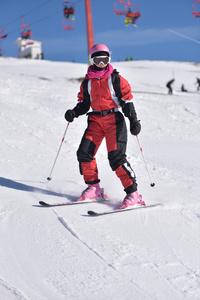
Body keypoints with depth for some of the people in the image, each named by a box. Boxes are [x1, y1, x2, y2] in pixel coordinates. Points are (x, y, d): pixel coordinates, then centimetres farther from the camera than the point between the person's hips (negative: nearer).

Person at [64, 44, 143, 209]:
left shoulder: (116, 79, 0)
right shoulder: (87, 82, 12)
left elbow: (127, 101, -2)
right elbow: (84, 103, 17)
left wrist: (134, 120, -12)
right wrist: (74, 112, -3)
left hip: (114, 119, -5)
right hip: (95, 120, 5)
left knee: (116, 156, -16)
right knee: (84, 152, -9)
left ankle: (133, 193, -11)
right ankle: (94, 187, 8)